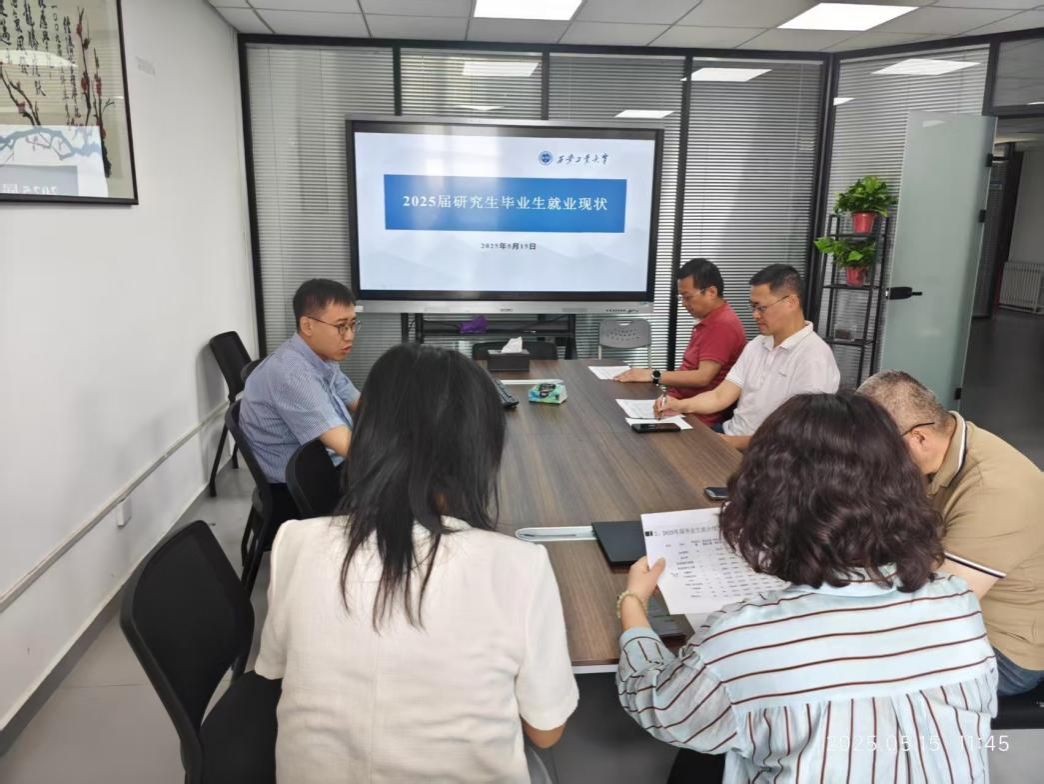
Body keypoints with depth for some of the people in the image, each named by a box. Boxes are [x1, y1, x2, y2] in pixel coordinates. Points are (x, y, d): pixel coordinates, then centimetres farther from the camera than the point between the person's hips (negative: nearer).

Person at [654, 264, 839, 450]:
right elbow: (720, 396, 6)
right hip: (730, 436, 7)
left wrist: (735, 443, -20)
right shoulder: (756, 346, 12)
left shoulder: (814, 357, -14)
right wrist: (680, 405, -11)